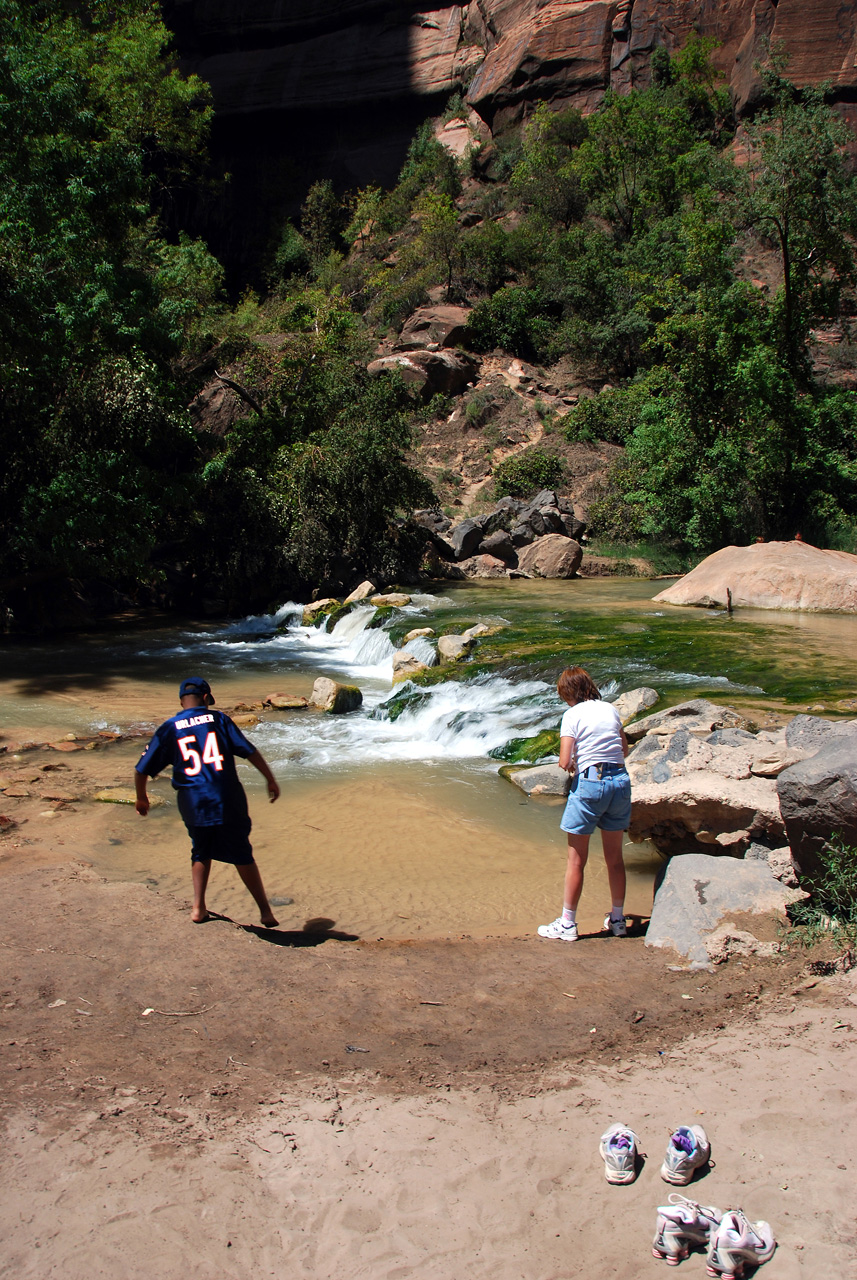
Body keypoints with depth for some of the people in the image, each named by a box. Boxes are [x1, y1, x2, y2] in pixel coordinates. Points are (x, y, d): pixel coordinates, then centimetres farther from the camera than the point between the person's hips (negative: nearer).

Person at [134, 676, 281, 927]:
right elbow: (250, 752, -2)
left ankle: (198, 908, 18)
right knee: (242, 856, 11)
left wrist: (141, 798, 22)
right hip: (229, 802, -1)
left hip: (193, 805, 1)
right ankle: (266, 912, 15)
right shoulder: (218, 719, 2)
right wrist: (271, 780, 6)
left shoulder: (169, 729, 4)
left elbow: (141, 770, 5)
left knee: (201, 853, 25)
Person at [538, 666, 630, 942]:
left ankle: (567, 924, 10)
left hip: (590, 783, -5)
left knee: (576, 859, 4)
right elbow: (624, 749, 17)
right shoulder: (610, 709, 8)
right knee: (614, 856, 16)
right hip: (620, 780, 5)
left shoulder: (573, 715, -7)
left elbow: (564, 762, -13)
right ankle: (618, 919, 26)